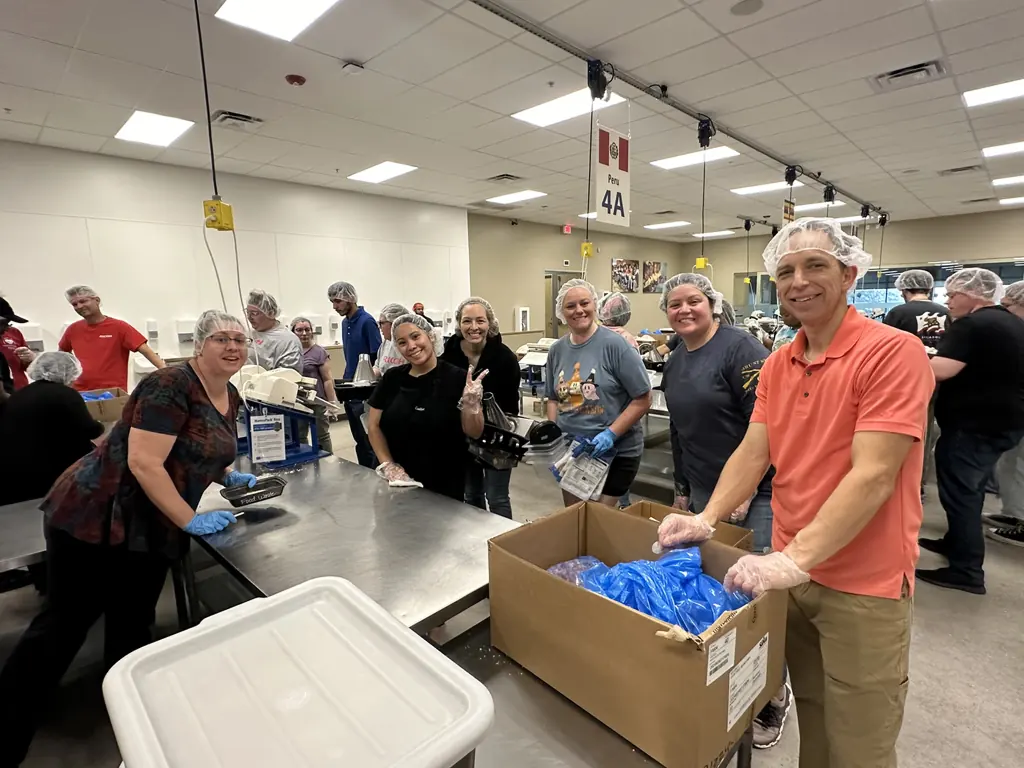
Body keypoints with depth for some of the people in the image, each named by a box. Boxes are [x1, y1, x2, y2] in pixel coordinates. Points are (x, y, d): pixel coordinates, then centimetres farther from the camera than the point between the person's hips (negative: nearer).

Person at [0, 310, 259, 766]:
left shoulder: (230, 398, 5)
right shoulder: (171, 385, -22)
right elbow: (143, 462, -26)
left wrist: (228, 476, 6)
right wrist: (191, 520, -23)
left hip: (151, 530, 8)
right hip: (95, 518, -7)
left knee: (133, 626, 17)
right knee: (65, 621, 7)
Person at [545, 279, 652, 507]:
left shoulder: (614, 344, -14)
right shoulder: (557, 350, 2)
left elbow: (643, 399, -13)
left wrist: (611, 434, -20)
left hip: (615, 452, -5)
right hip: (570, 451, 5)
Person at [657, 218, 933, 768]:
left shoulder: (893, 352, -17)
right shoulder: (776, 365, 4)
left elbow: (873, 475, -24)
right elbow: (753, 452, 1)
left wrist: (794, 558, -29)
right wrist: (706, 520, -12)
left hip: (863, 585, -5)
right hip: (792, 571, 5)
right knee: (810, 718, 24)